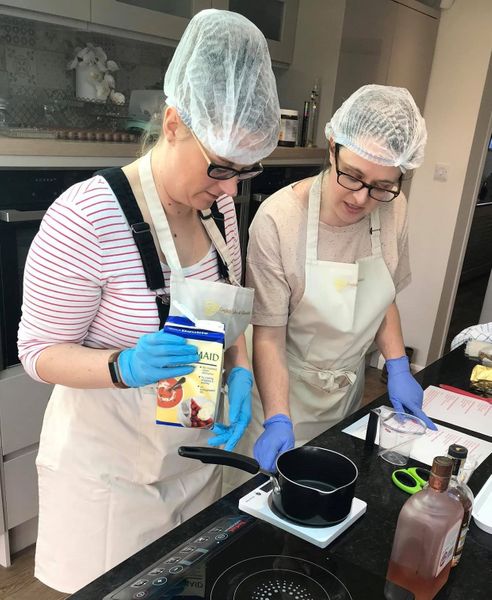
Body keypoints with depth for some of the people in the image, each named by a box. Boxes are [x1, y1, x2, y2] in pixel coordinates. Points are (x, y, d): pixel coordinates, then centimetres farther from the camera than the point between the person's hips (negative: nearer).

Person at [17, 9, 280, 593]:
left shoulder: (218, 202, -6)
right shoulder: (85, 216, -26)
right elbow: (40, 349, -17)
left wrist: (239, 372, -11)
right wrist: (125, 367, -35)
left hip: (195, 446, 6)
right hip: (108, 458, -5)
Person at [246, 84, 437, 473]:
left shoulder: (393, 210, -10)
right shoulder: (279, 218, -27)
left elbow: (384, 297, 5)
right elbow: (268, 334, -21)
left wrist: (398, 368, -4)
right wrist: (279, 421, -28)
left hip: (349, 391, 5)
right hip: (284, 389, -4)